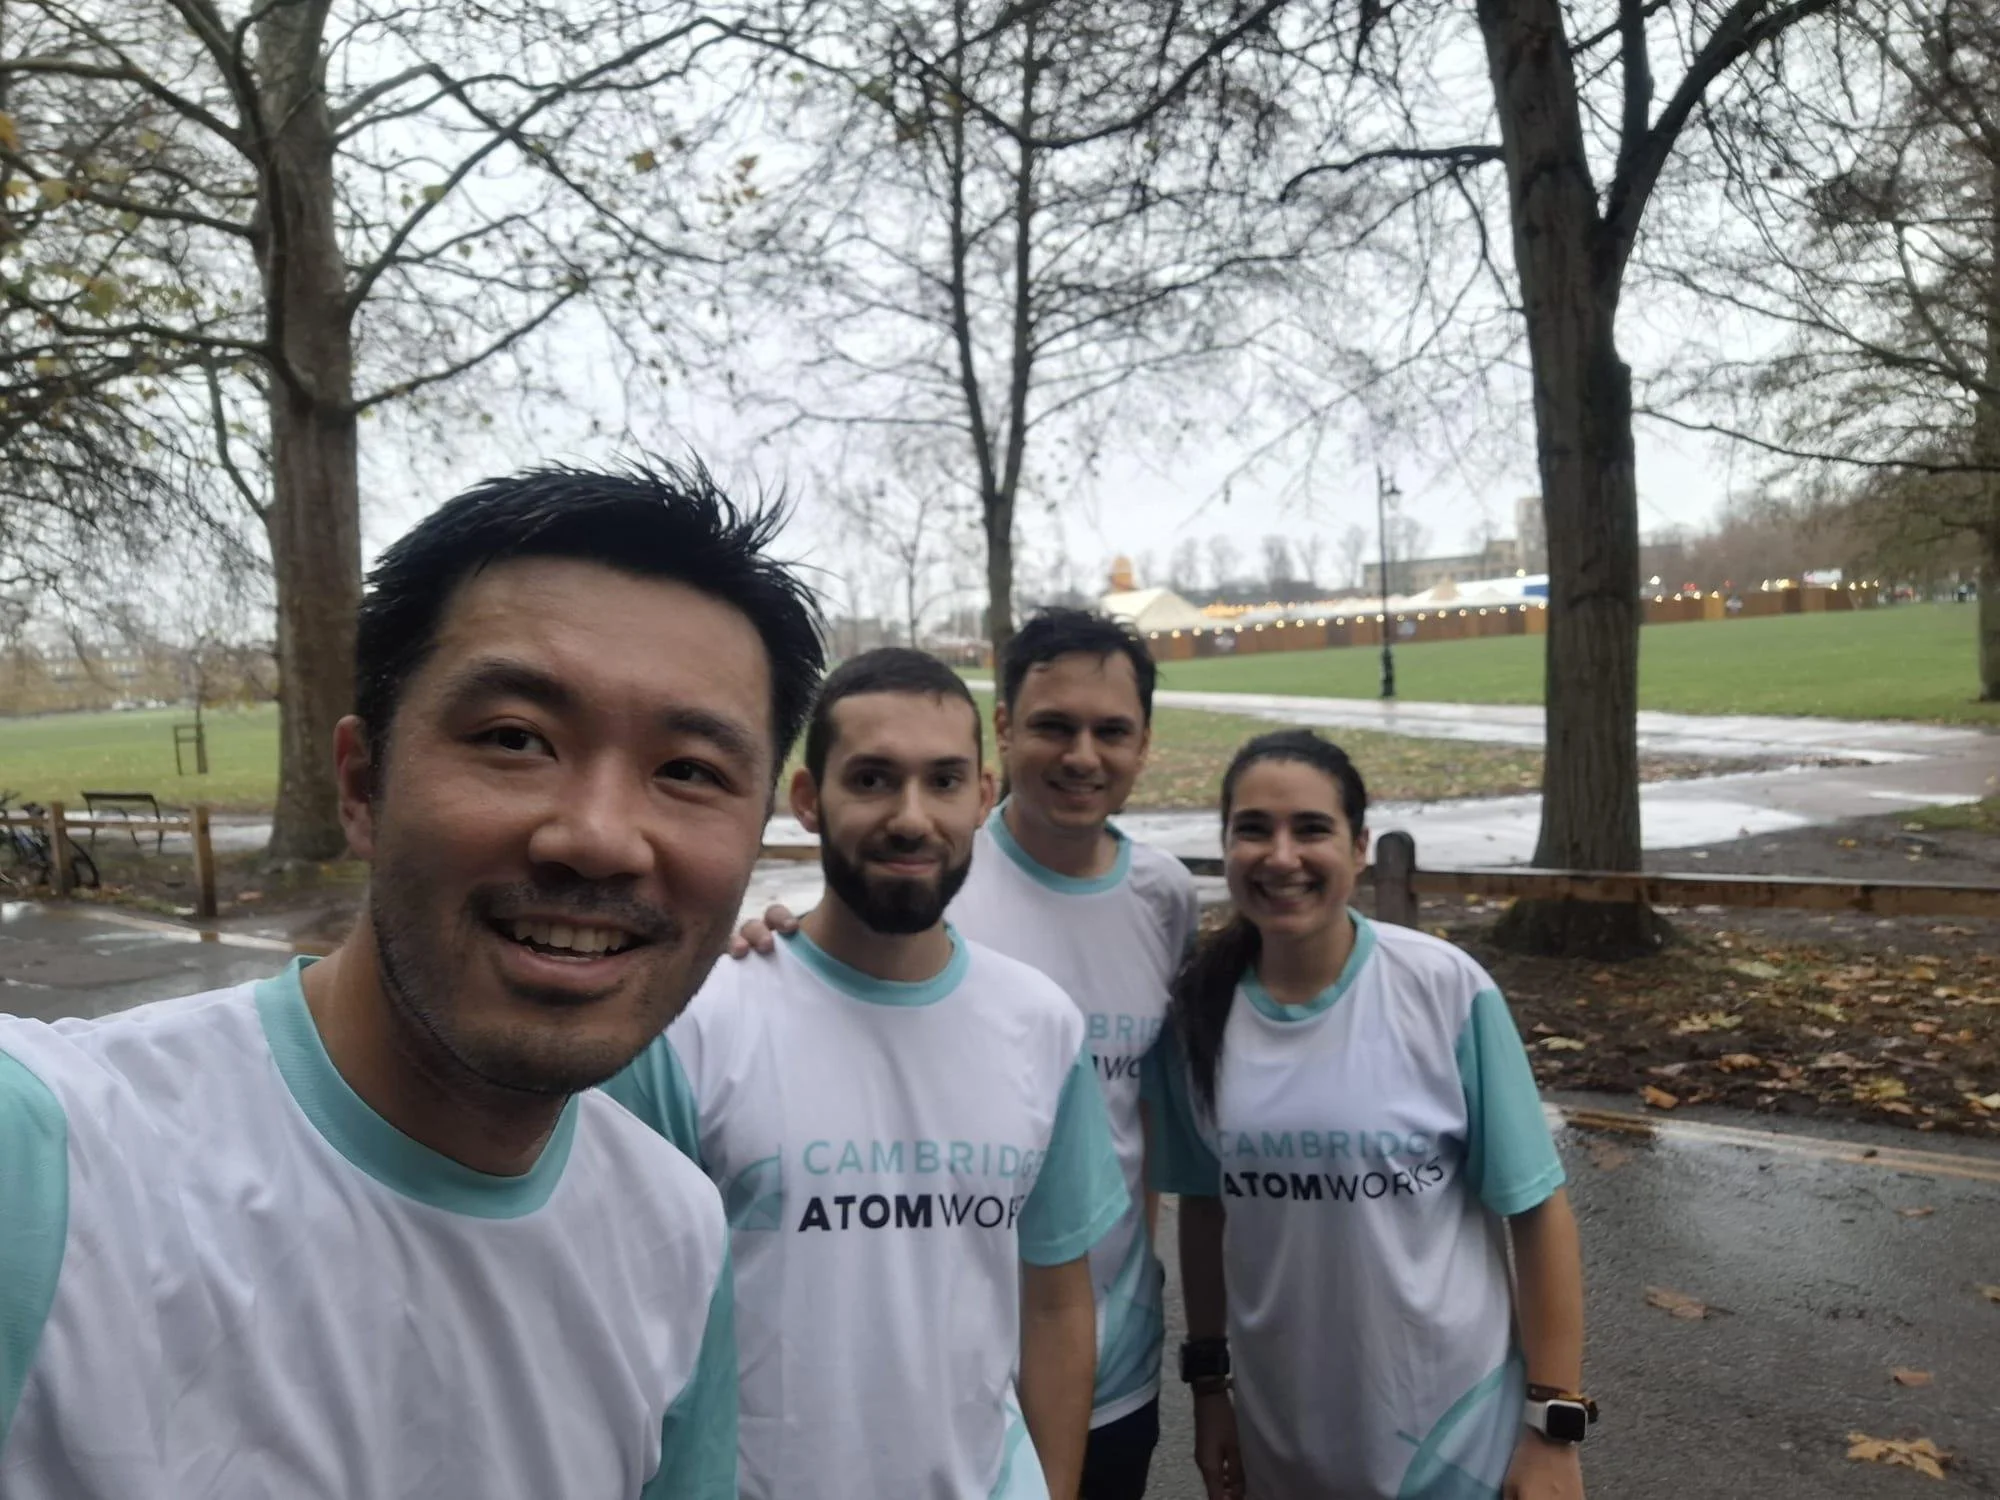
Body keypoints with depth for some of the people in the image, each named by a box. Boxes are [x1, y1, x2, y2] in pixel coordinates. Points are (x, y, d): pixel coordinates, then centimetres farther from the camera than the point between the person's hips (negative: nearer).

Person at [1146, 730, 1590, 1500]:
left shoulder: (1445, 989, -17)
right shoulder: (1199, 1006, -8)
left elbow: (1536, 1211, -11)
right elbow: (1205, 1205, 3)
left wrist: (1553, 1420, -9)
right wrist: (1209, 1380, 7)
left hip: (1450, 1425, -2)